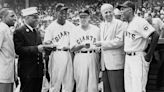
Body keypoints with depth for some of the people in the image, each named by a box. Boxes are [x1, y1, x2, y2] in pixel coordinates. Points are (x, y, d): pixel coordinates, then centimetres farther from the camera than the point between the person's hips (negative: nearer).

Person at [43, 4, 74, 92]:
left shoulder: (71, 26, 11)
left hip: (69, 54, 4)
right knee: (55, 82, -4)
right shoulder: (51, 27, -2)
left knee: (69, 83, 8)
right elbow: (46, 44, -2)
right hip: (57, 54, -4)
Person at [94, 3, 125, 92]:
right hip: (105, 63, 7)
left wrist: (102, 43, -12)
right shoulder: (102, 25, 18)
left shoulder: (119, 23, -4)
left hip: (115, 62, -7)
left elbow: (119, 41, -14)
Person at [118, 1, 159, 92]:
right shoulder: (127, 24, 13)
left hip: (138, 58, -9)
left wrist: (149, 55, -19)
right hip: (128, 58, 9)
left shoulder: (139, 21, -14)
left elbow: (155, 35, -22)